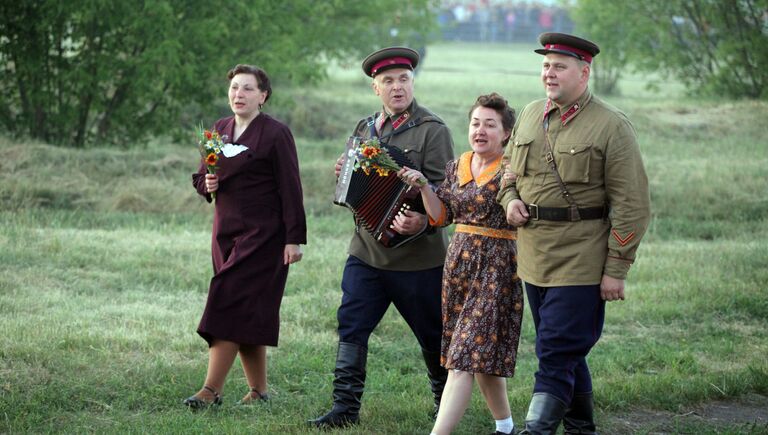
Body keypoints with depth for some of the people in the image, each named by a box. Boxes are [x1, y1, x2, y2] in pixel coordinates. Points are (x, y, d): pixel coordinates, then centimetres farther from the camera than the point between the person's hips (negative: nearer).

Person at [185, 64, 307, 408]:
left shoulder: (276, 134, -7)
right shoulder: (219, 130, 12)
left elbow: (290, 189, -9)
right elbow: (200, 177, 20)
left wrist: (294, 238, -13)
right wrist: (207, 184, -4)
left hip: (262, 235, -7)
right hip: (226, 231, 7)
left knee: (231, 306, -13)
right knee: (248, 315, 8)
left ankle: (212, 390, -14)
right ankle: (258, 390, 15)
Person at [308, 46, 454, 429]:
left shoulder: (432, 130, -8)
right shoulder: (364, 129, 11)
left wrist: (423, 221, -34)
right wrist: (343, 175, 0)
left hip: (417, 256, -5)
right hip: (366, 251, 5)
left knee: (432, 333, 9)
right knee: (351, 326, -3)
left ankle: (446, 404, 28)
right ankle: (346, 407, 1)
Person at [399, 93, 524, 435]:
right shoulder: (457, 167, 10)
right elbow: (441, 215, 11)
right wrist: (423, 187, -3)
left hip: (496, 268, -7)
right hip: (459, 262, 7)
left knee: (464, 358, -10)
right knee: (483, 355, 14)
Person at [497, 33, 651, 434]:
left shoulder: (611, 126, -9)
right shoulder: (530, 115, 10)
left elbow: (631, 205, -10)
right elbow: (511, 169, 27)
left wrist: (616, 270, -13)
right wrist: (509, 199, 3)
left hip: (581, 262, -7)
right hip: (534, 260, 7)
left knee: (556, 355, -10)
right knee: (567, 352, 17)